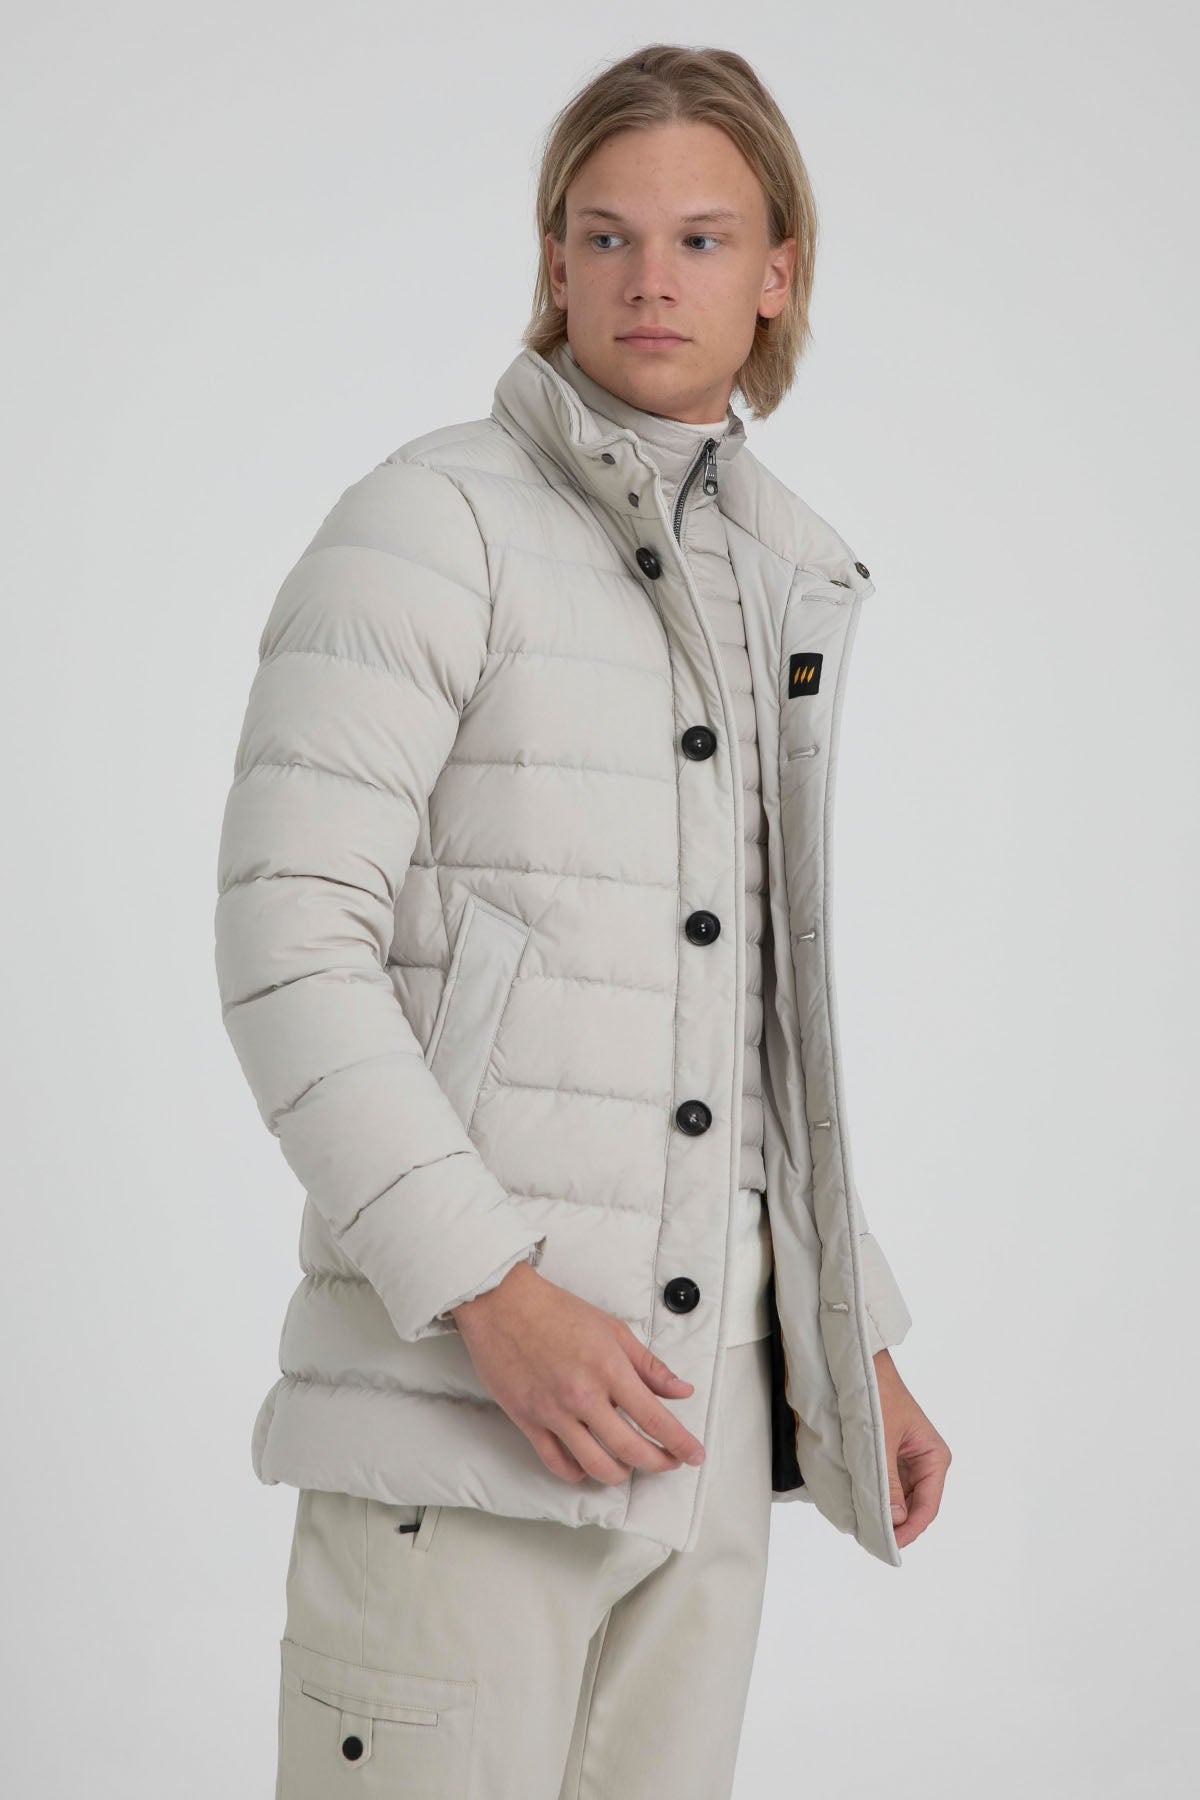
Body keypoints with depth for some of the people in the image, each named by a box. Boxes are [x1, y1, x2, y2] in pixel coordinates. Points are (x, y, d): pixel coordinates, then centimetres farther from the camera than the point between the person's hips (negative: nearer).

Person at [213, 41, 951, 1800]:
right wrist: (492, 1292, -22)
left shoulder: (785, 581, 15)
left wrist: (857, 1344, 16)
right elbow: (286, 942, -14)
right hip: (455, 1395, -6)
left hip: (697, 1400, 7)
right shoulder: (427, 522, -6)